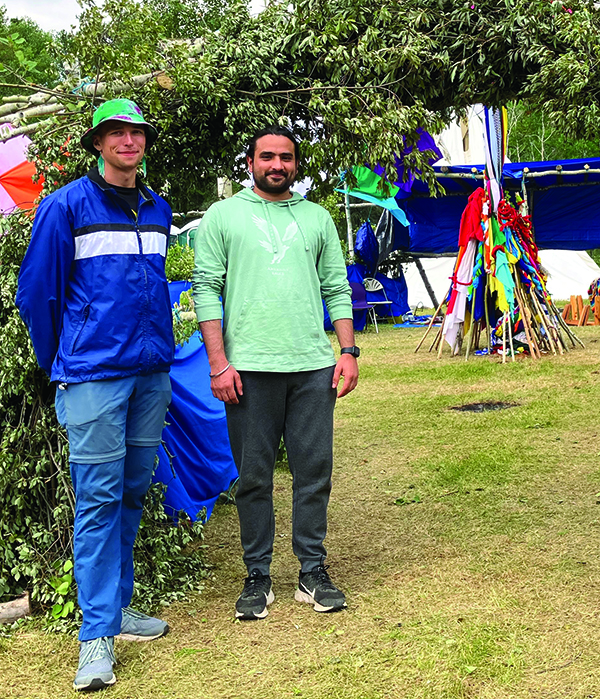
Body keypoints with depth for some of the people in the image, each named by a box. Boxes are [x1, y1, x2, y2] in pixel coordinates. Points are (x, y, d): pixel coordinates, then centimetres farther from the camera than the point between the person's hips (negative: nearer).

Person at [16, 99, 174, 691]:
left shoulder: (157, 210, 13)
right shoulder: (66, 206, -4)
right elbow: (36, 291, -1)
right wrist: (60, 364, 6)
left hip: (151, 373, 6)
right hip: (93, 375, -5)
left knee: (133, 492, 11)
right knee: (99, 498, -5)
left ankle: (116, 605, 24)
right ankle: (96, 634, 1)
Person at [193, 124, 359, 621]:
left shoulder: (317, 218, 16)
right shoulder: (223, 216, 7)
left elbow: (337, 289, 15)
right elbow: (207, 290, 1)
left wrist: (348, 351, 5)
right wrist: (218, 362, -8)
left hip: (314, 365, 3)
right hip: (249, 367, -2)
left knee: (315, 471, 5)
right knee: (254, 477, 4)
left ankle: (313, 573, 17)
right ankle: (258, 578, 15)